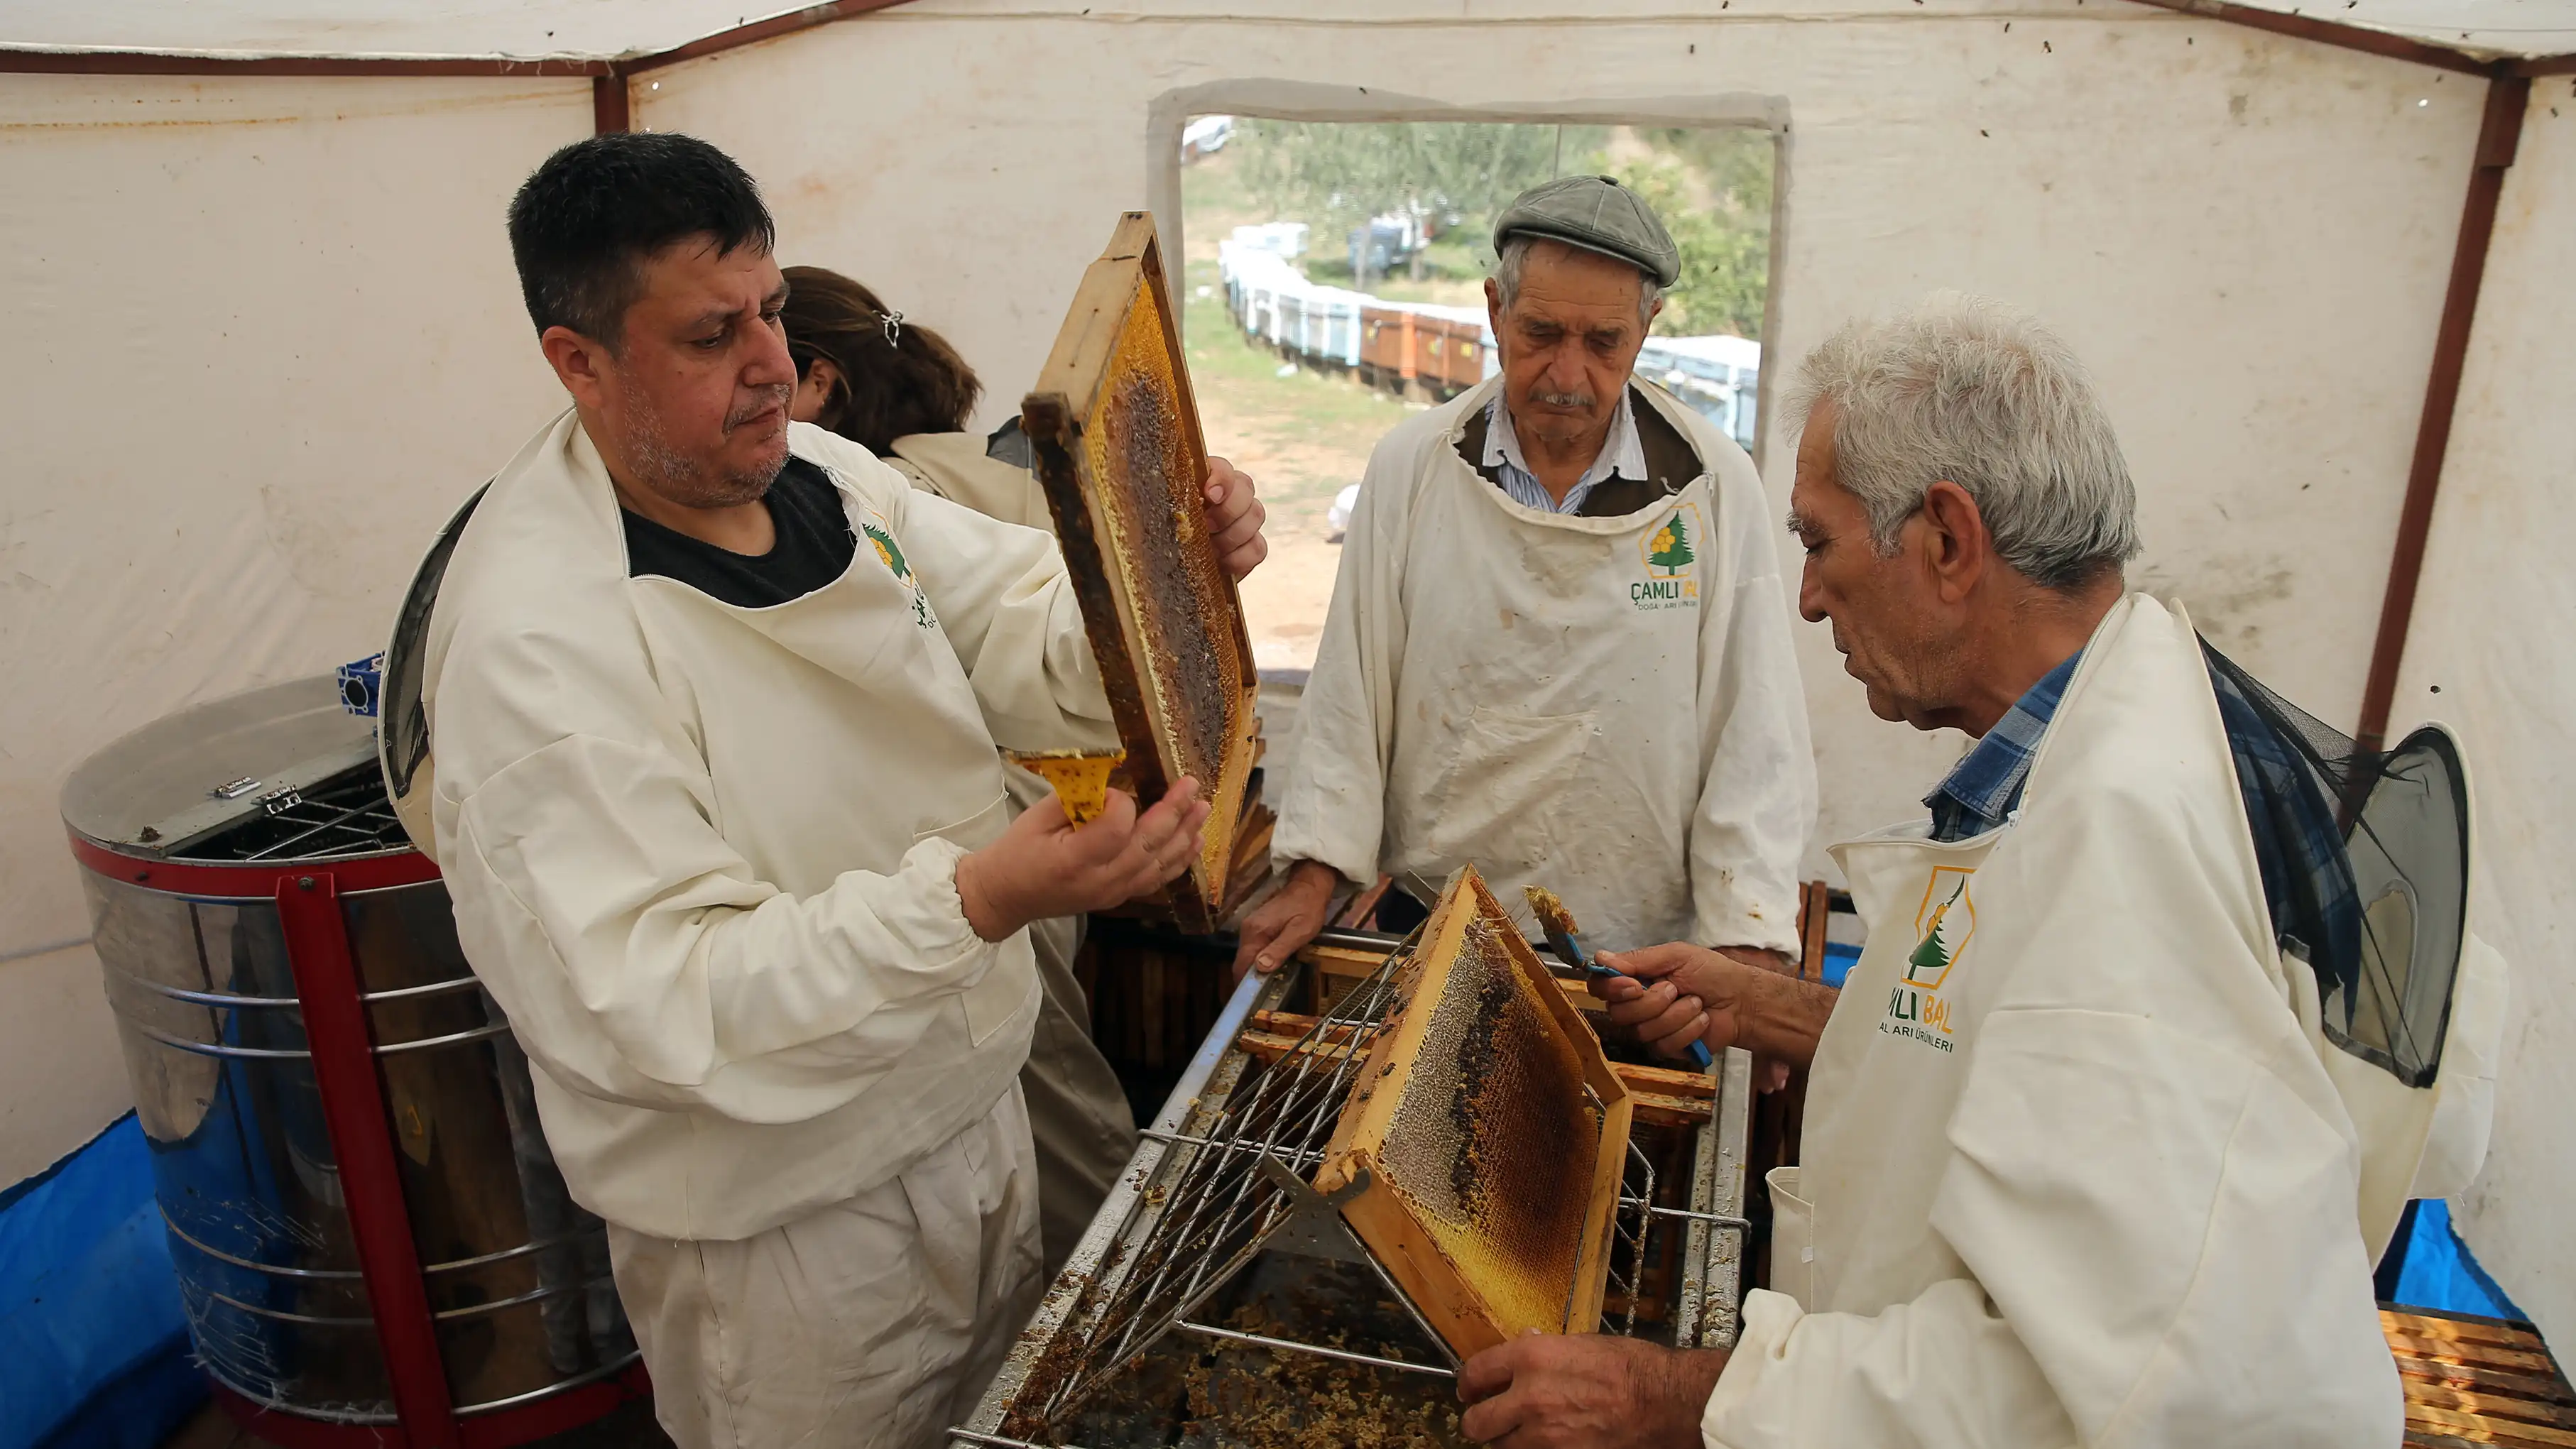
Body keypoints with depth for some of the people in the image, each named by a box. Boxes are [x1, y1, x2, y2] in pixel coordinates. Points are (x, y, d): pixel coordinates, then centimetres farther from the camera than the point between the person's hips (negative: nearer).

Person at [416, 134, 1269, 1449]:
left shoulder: (828, 475, -3)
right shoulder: (535, 635, -26)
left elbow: (1037, 640, 0)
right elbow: (655, 998, -31)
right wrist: (978, 899, -43)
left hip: (969, 1101, 7)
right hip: (775, 1210, -7)